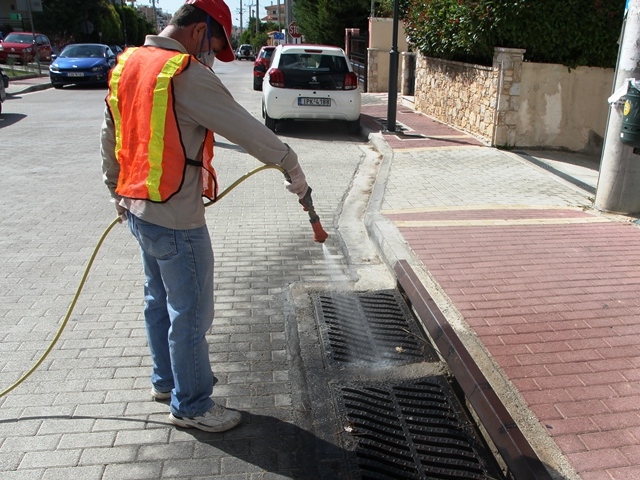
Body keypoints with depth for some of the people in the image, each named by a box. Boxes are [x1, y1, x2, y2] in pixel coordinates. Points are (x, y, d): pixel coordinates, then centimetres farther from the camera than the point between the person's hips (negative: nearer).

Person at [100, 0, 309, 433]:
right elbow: (247, 130, -16)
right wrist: (293, 170, -5)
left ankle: (166, 379, 40)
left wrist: (118, 191, 26)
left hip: (138, 209, 10)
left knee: (160, 300, 22)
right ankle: (191, 405, 20)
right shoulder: (187, 75, -18)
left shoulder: (128, 64, 9)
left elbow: (110, 138, 16)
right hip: (176, 219, -9)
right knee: (190, 314, 4)